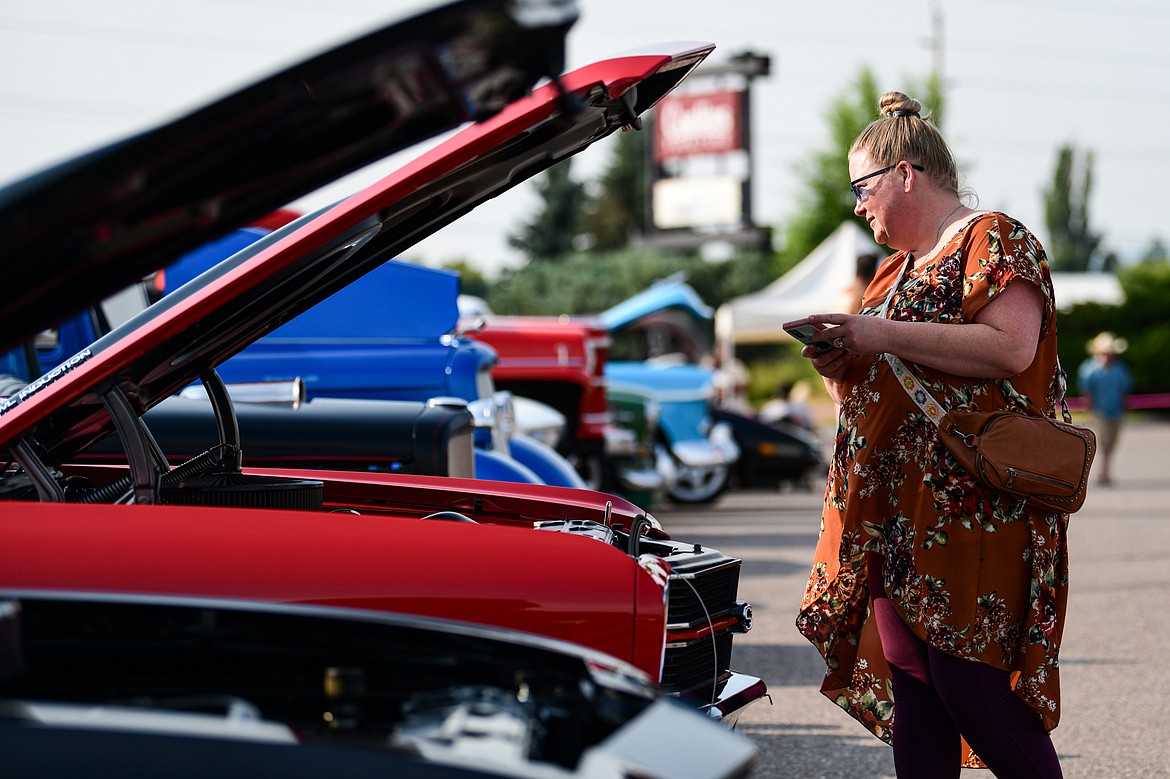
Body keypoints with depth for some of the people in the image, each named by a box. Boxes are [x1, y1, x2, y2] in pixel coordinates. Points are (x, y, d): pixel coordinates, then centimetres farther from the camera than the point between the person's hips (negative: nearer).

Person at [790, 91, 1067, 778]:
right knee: (910, 683, 5)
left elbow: (1011, 349, -20)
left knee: (967, 684, -11)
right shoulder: (901, 266, 24)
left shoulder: (995, 239, -3)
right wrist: (844, 368, 7)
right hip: (895, 504, 9)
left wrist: (884, 336, -17)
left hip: (971, 503, -9)